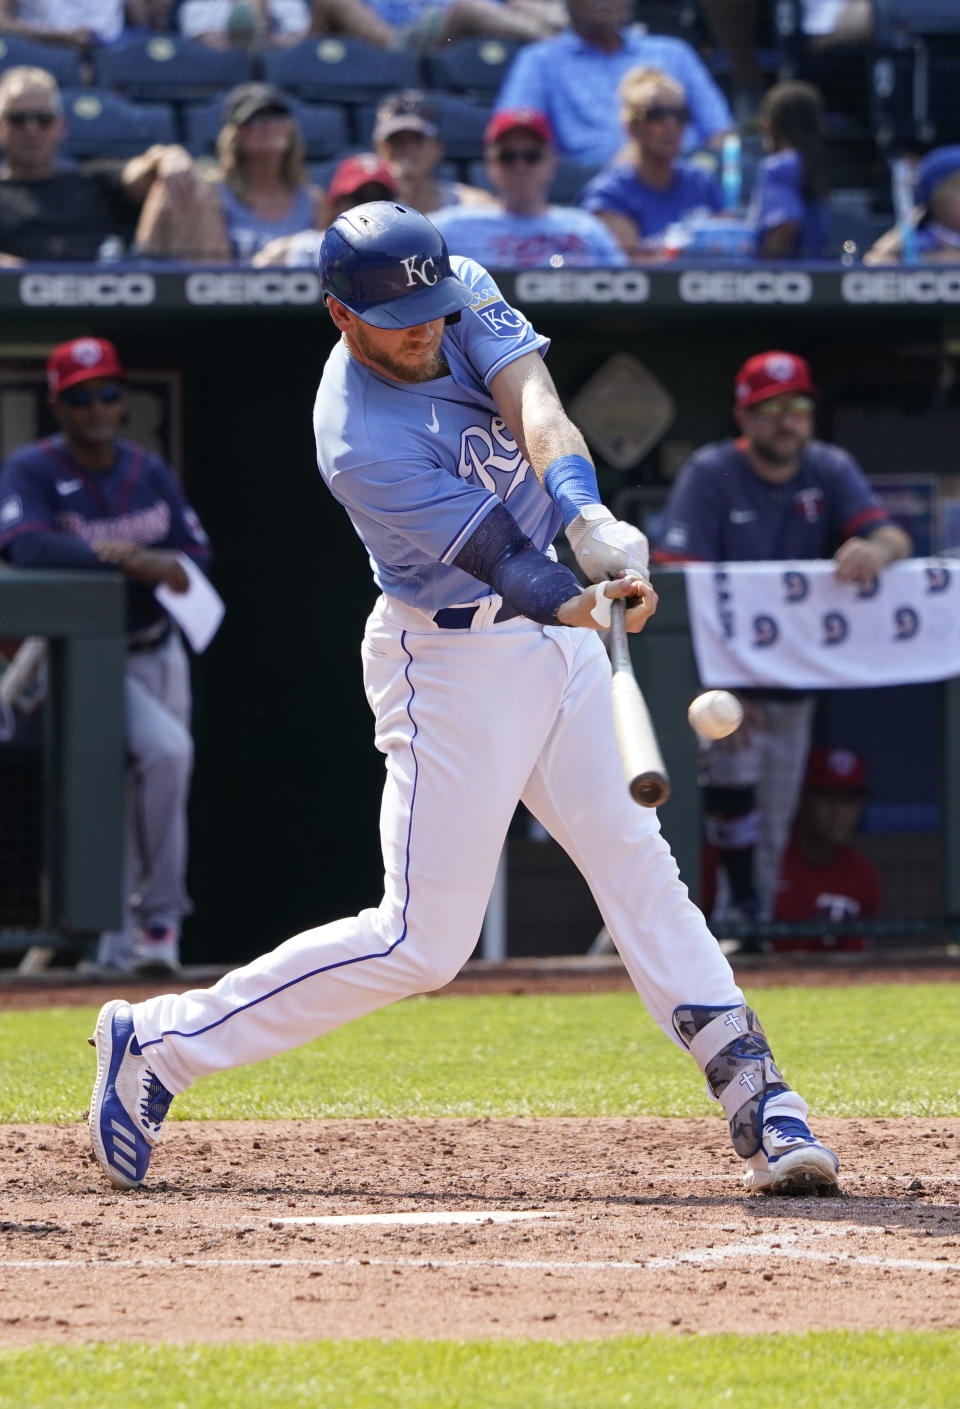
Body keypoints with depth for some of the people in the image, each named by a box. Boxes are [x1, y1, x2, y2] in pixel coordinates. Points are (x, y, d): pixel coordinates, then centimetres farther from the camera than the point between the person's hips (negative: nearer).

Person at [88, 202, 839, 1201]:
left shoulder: (463, 295, -7)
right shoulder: (361, 445, -26)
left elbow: (534, 406, -23)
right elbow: (505, 564, -27)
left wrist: (591, 519, -39)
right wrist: (588, 602, -42)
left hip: (556, 637, 7)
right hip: (453, 660, -7)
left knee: (637, 867, 4)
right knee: (422, 943, -6)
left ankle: (755, 1097, 4)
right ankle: (159, 1045, 4)